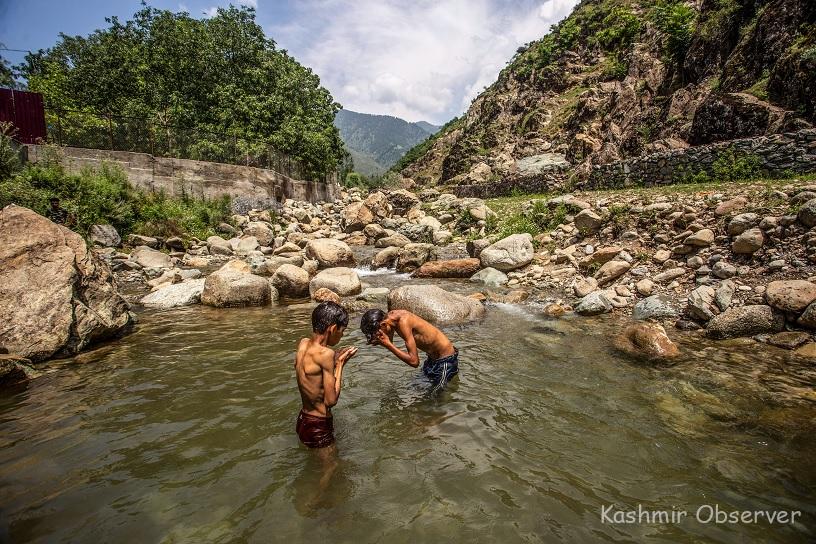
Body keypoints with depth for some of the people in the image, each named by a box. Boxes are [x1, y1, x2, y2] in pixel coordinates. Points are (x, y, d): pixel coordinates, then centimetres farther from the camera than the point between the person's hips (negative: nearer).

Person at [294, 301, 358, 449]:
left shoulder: (303, 343, -3)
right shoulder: (326, 353, -27)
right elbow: (331, 400, -21)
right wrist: (340, 363, -15)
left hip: (302, 420, 9)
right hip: (318, 428, -9)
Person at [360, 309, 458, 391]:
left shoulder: (403, 322, -32)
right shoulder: (389, 316, -7)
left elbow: (414, 361, -33)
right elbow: (390, 343, 11)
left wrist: (387, 344, -30)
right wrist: (378, 341, -11)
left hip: (446, 359, -9)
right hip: (433, 356, 9)